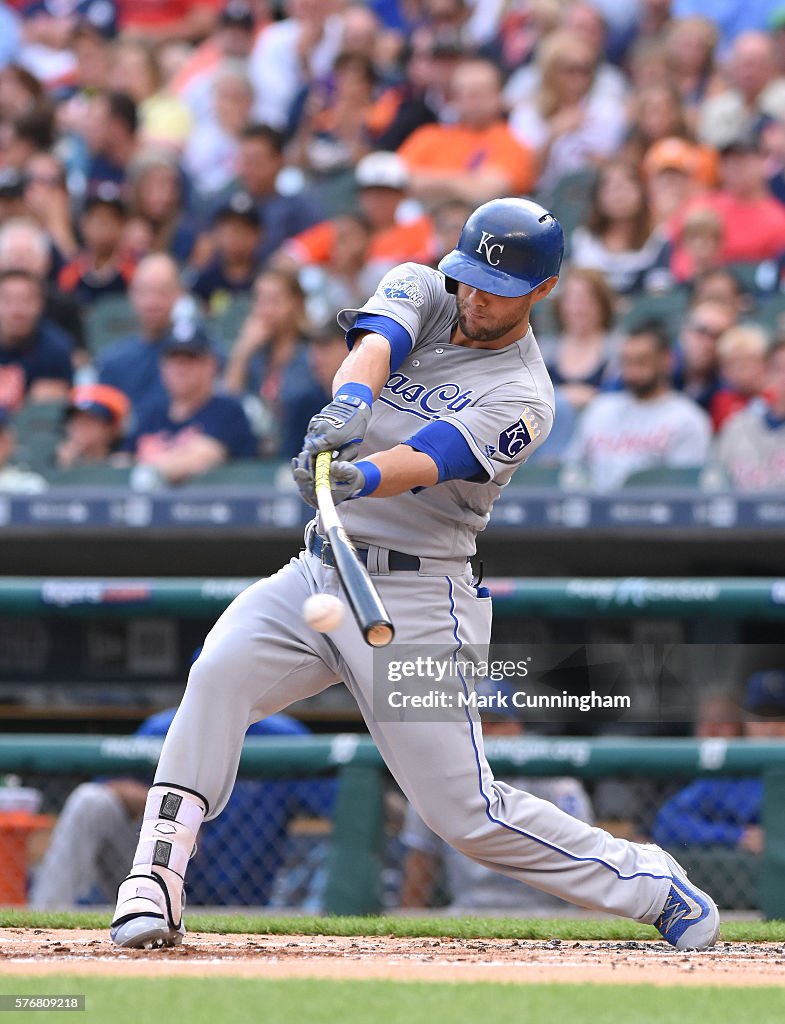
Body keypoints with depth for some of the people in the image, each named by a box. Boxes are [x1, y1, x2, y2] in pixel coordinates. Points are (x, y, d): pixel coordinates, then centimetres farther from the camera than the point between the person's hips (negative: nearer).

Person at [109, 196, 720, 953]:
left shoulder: (521, 400, -9)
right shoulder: (422, 291, 6)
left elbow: (426, 462, -27)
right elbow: (377, 341, -18)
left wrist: (358, 478, -49)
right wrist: (350, 401, -41)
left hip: (415, 600, -5)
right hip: (317, 572, 5)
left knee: (466, 813, -7)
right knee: (220, 671, -24)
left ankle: (652, 886, 13)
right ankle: (155, 881, -26)